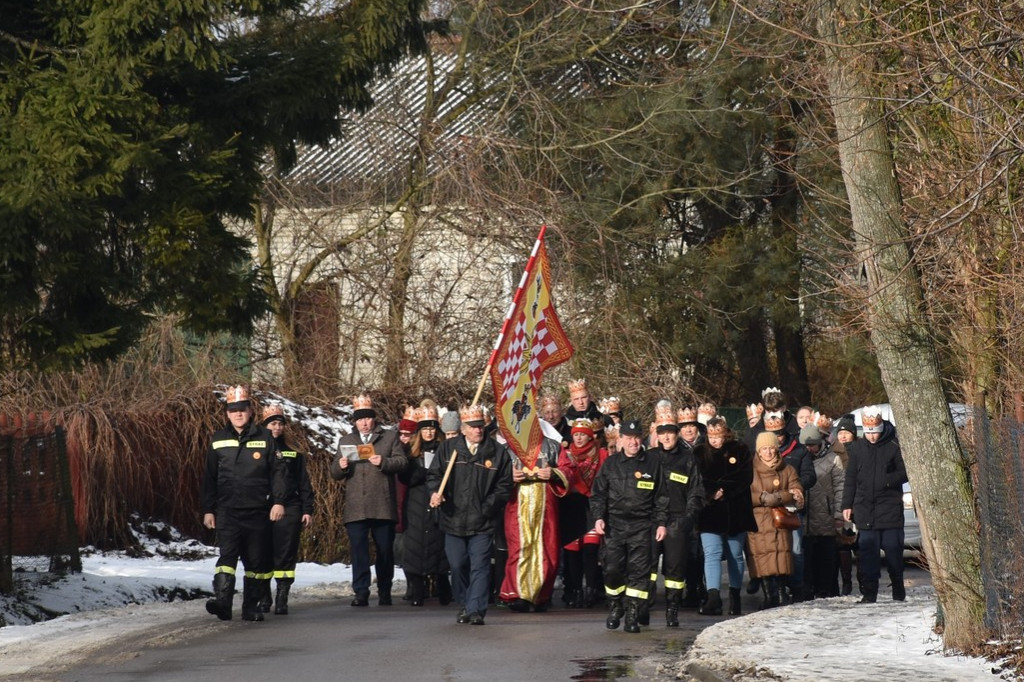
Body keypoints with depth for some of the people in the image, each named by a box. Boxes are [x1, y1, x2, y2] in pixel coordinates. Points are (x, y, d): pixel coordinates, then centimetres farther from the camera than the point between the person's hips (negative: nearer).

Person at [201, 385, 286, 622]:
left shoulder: (265, 438, 4)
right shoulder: (218, 440, 9)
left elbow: (277, 471, 3)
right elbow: (209, 477, 12)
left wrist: (278, 501, -6)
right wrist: (208, 509, 8)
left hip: (258, 511, 0)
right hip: (227, 511, 0)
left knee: (257, 561, 5)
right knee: (226, 555, -16)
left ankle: (251, 606, 15)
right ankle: (222, 600, -27)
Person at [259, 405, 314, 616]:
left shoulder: (293, 454, 14)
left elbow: (304, 484, 13)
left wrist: (307, 510, 5)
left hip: (289, 511, 1)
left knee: (285, 556, -3)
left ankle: (282, 600, -1)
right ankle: (264, 598, 10)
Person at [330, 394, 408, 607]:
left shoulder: (390, 437, 12)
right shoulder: (346, 441, 19)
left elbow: (402, 461, 0)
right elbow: (334, 473, 17)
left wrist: (384, 462, -17)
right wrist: (340, 466, -6)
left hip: (383, 506, -1)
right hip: (356, 507, 1)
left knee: (385, 549, 5)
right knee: (358, 549, -9)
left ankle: (384, 592, 15)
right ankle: (361, 592, -11)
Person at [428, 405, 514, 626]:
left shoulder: (498, 452, 1)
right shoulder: (448, 448, 5)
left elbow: (504, 485, 2)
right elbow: (433, 474, 10)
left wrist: (489, 506, -8)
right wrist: (435, 491, -11)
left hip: (483, 522, -2)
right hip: (454, 519, 2)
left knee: (479, 566, -7)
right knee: (457, 565, 8)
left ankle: (476, 609, -8)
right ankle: (464, 605, 23)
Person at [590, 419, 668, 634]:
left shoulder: (653, 463, 6)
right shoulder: (610, 463, 9)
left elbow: (661, 496, 9)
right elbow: (598, 493, 11)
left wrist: (661, 523, 4)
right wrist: (598, 517, -2)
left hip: (641, 526, -1)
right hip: (614, 525, 1)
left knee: (639, 571, -4)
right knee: (613, 568, -2)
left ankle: (633, 614, 2)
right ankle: (614, 608, 17)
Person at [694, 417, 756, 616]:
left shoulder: (740, 450, 3)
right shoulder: (699, 453, 5)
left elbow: (745, 478, -4)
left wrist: (723, 492, -11)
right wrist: (712, 494, -15)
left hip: (736, 511, 1)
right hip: (710, 512, -1)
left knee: (735, 555, 10)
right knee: (712, 553, -13)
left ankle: (735, 596, 21)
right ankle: (713, 596, -22)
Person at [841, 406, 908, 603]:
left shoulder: (894, 447, -2)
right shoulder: (857, 448, 8)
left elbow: (905, 473, 0)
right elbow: (850, 479, 13)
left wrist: (888, 480, -18)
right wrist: (847, 505, 9)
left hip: (890, 507, -3)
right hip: (865, 509, 3)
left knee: (893, 548, 1)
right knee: (867, 550, 0)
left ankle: (898, 590, 15)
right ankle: (869, 592, 4)